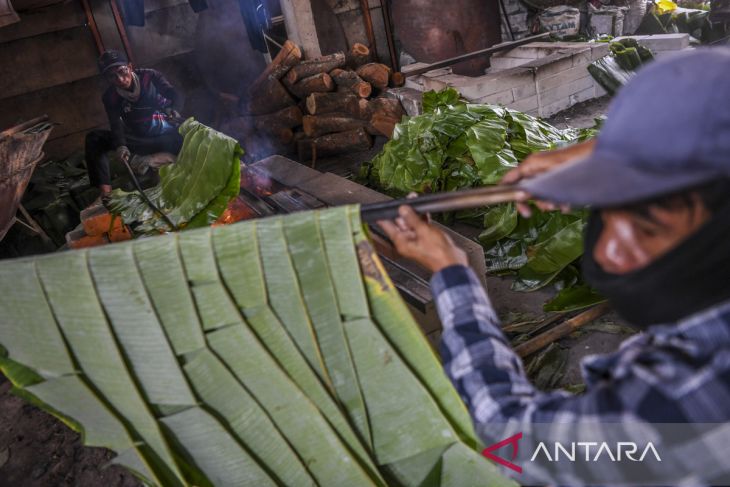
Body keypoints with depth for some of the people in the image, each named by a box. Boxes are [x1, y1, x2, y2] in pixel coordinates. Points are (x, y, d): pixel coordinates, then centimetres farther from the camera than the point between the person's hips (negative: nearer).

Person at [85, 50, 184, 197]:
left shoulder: (149, 76, -8)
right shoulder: (110, 97, -6)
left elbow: (176, 96, -20)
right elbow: (116, 125, -20)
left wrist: (173, 109, -45)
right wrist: (120, 145, -42)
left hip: (169, 134, -2)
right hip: (140, 140, 2)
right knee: (94, 138, -17)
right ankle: (105, 191, -30)